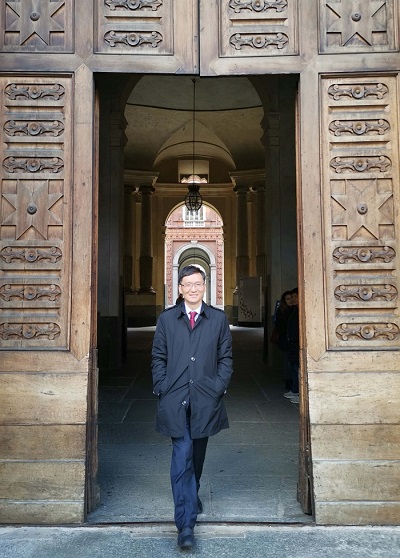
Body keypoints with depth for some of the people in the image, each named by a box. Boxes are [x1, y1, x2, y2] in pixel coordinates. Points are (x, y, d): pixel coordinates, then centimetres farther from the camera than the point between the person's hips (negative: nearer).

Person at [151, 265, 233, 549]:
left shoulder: (219, 319, 6)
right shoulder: (166, 319, 5)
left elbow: (226, 357, 6)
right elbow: (158, 357, 6)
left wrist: (219, 388, -3)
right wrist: (162, 389, -3)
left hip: (205, 399, 2)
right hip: (175, 399, -1)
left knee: (197, 454, 17)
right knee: (182, 455, -9)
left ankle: (191, 495, 43)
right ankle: (186, 523, -6)